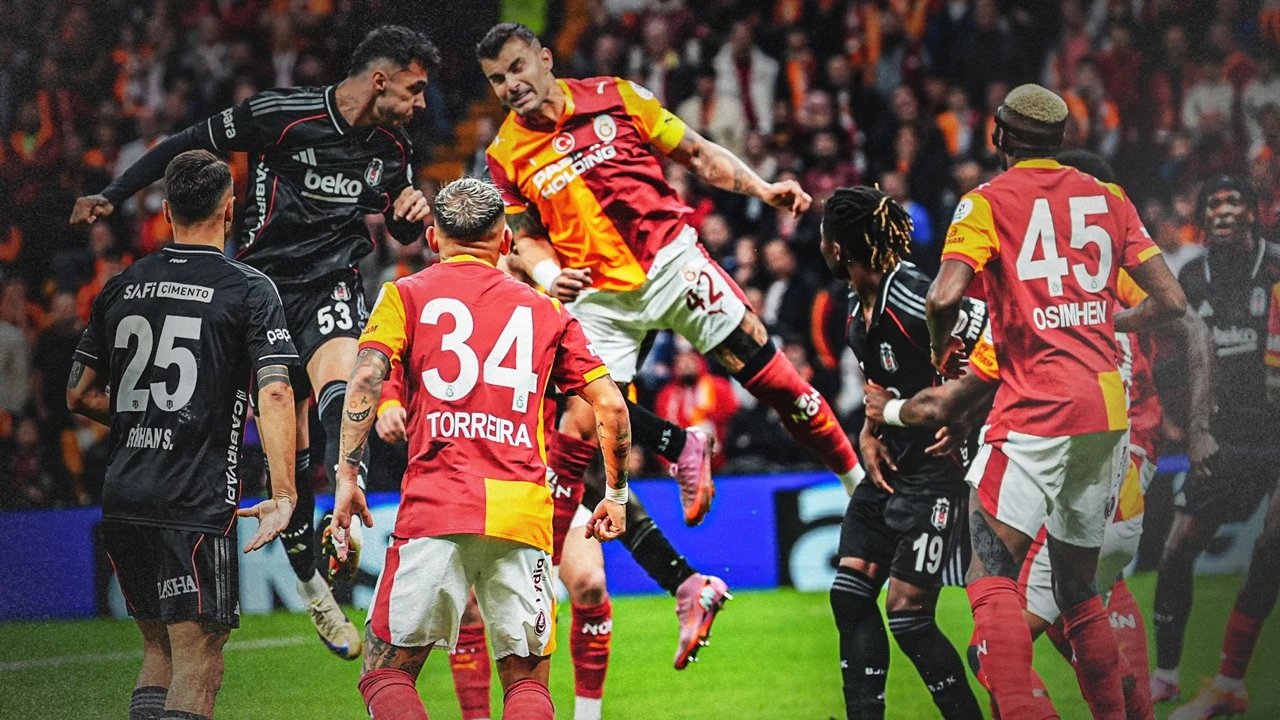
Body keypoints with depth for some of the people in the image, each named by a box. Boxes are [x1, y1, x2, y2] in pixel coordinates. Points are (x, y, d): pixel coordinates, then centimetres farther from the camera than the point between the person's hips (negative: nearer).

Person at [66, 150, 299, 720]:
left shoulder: (122, 287, 11)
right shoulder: (249, 290, -3)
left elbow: (80, 396, 16)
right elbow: (274, 395, -14)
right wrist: (283, 496, -16)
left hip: (122, 500, 6)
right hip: (197, 502, -6)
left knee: (159, 651, 18)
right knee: (197, 665, -5)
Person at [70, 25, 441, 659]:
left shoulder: (393, 149, 2)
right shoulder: (281, 114, -13)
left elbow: (402, 232, 19)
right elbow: (190, 144, -2)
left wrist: (412, 212, -5)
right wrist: (113, 195, -1)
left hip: (331, 284, 2)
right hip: (266, 282, -2)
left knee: (339, 390, -30)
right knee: (287, 448, 0)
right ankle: (308, 581, 16)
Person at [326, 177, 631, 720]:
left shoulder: (406, 295, 12)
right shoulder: (545, 312, 18)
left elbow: (367, 378, -5)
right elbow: (610, 405, 13)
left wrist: (348, 475, -3)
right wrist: (616, 493, 25)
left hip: (436, 503, -2)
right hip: (525, 510, 2)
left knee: (387, 673, 4)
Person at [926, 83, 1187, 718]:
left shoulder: (989, 202, 0)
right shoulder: (1108, 199, 14)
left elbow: (944, 296, -15)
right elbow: (1171, 301, 12)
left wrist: (941, 348, 6)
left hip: (1038, 405, -6)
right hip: (1108, 408, 6)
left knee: (991, 578, -10)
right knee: (1078, 589, 17)